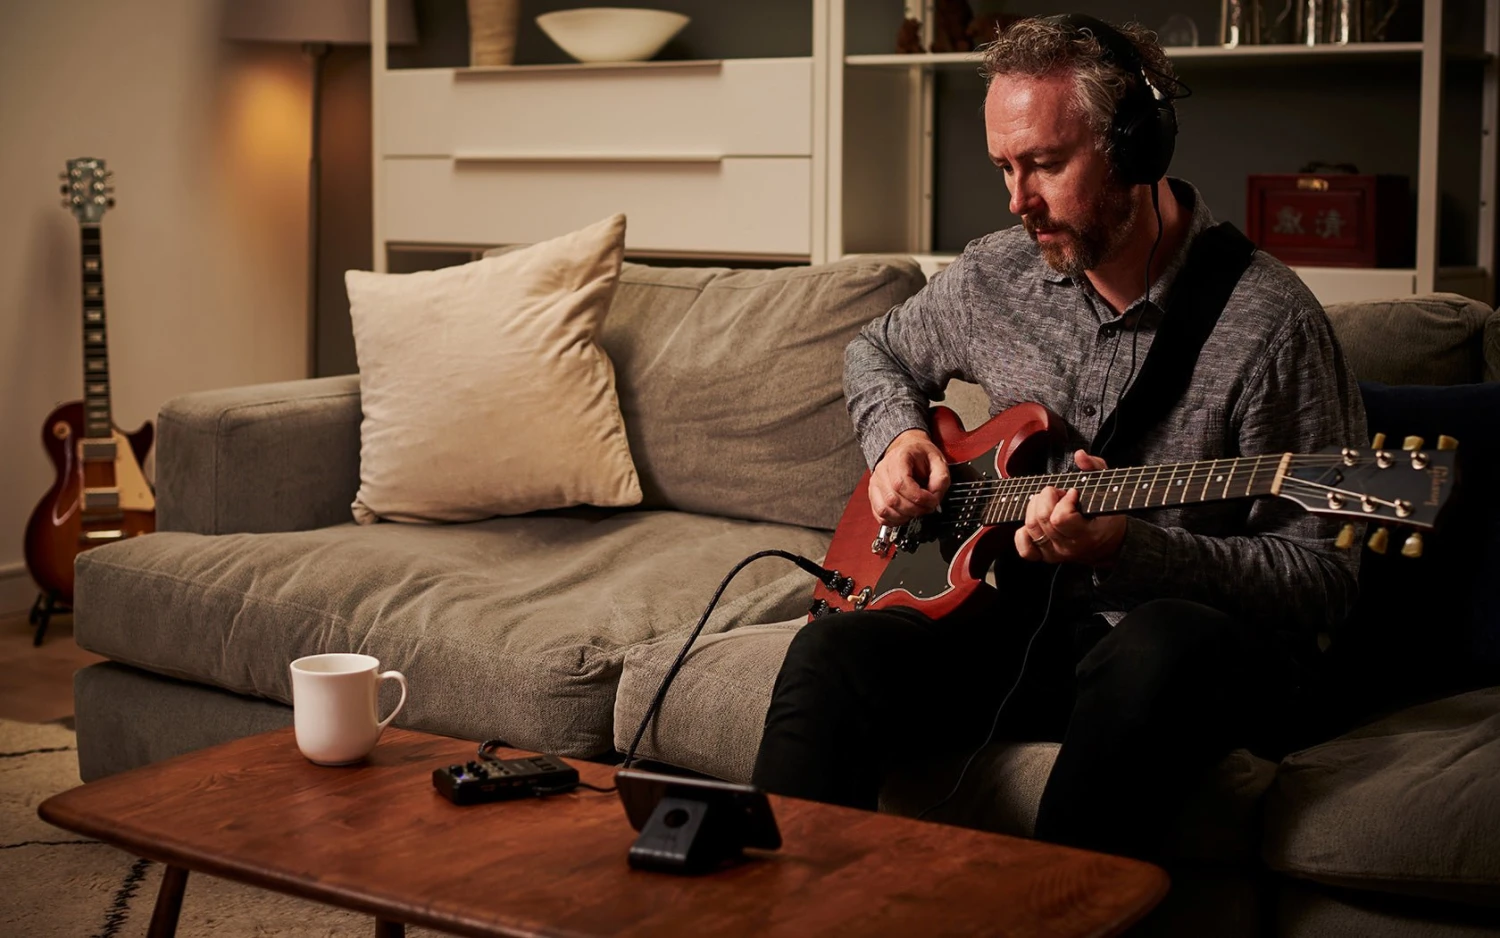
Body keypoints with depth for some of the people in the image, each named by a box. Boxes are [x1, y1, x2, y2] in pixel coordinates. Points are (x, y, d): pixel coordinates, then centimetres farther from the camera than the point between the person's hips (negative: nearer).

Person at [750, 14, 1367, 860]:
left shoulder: (1268, 321, -12)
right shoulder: (995, 276, 5)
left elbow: (1324, 577, -13)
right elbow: (878, 352, 28)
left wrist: (1133, 551, -26)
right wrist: (897, 437, 5)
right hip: (1030, 623, 4)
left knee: (1165, 647, -40)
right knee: (833, 653, -22)